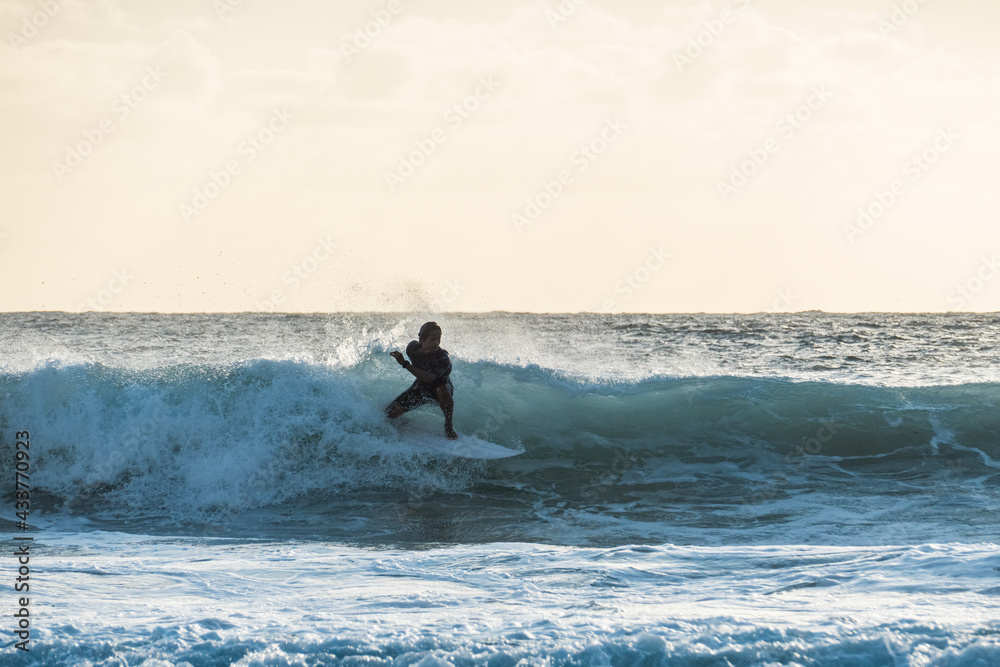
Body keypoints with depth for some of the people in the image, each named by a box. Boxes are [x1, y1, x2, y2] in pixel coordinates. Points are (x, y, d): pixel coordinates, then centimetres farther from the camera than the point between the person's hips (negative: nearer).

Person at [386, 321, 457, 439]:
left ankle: (448, 427, -21)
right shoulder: (413, 348, -19)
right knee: (391, 412, -5)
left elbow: (429, 378, -50)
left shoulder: (443, 358, -36)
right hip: (421, 387, 5)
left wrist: (404, 364, -50)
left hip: (439, 387, -5)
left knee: (442, 390, -43)